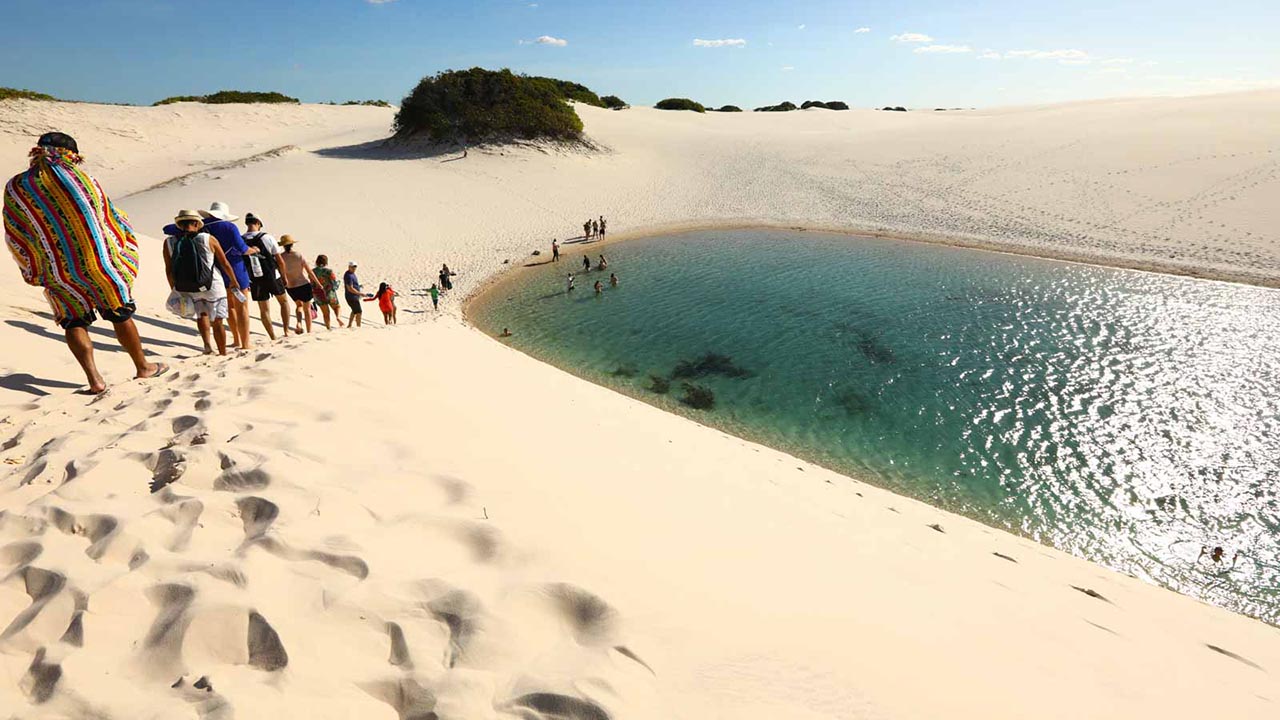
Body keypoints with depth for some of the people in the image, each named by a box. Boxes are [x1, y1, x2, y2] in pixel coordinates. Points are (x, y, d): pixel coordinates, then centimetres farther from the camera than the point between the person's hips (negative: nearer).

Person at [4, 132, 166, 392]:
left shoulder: (15, 188, 0)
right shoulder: (80, 178, -6)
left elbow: (15, 236, 5)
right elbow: (111, 217, 1)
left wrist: (34, 269, 17)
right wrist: (124, 251, 16)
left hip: (57, 271, 2)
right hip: (99, 262, -1)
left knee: (74, 321, 10)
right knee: (121, 315, 10)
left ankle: (94, 379, 3)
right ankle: (143, 367, 19)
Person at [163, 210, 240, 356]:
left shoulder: (169, 242, 0)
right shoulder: (209, 239, -5)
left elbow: (168, 270, 2)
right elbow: (225, 264, 2)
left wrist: (174, 289, 14)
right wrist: (234, 282, 16)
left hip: (186, 289, 3)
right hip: (212, 286, -2)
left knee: (201, 314, 26)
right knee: (217, 322, 9)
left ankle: (207, 343, 6)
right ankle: (223, 354, 13)